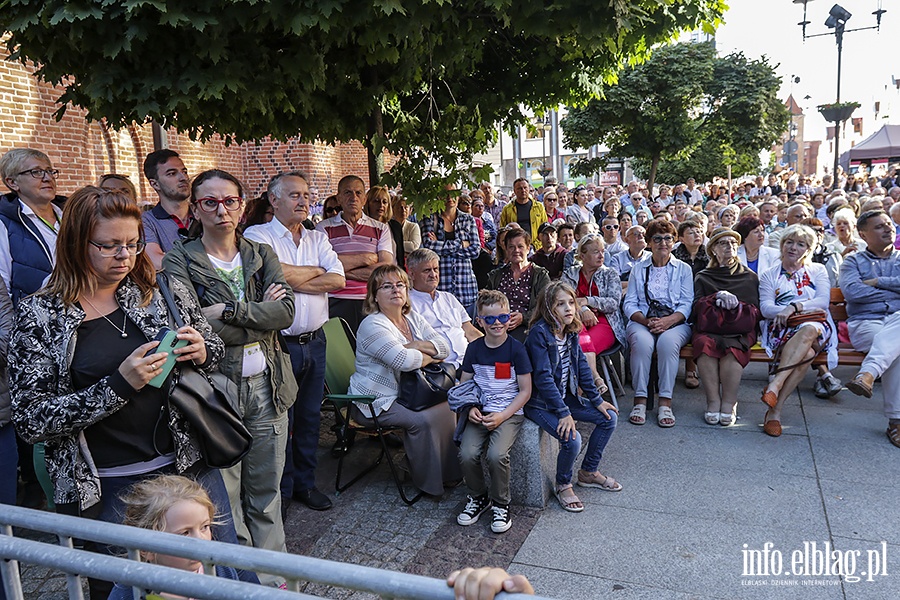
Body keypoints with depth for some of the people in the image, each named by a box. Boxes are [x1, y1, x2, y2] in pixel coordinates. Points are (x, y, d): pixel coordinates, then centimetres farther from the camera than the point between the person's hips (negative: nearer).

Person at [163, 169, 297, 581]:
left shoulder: (261, 254, 8)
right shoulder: (179, 259, -2)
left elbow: (286, 312, -7)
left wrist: (228, 311, -17)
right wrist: (261, 312, -11)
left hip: (268, 385, 4)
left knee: (267, 487, 13)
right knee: (224, 493, 5)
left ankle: (270, 573, 30)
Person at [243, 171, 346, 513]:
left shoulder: (318, 239, 11)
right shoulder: (258, 236, -6)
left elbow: (338, 280, -3)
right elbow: (272, 274, -24)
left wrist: (293, 278, -12)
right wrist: (315, 271, -7)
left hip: (314, 341, 5)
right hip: (279, 343, -5)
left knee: (309, 417, 15)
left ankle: (305, 483, 31)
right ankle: (281, 491, 22)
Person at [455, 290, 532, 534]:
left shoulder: (516, 349, -6)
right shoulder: (474, 348, 4)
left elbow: (525, 391, -4)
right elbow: (464, 385, 12)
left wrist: (502, 416, -13)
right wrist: (471, 409, -7)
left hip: (510, 413, -3)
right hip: (480, 412, 3)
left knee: (496, 454, -27)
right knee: (467, 454, -21)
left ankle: (500, 504, 1)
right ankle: (478, 497, 9)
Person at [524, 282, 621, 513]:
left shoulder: (571, 331, 1)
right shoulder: (539, 332, -23)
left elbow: (581, 366, 8)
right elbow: (543, 377, -26)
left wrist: (597, 400, 6)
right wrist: (563, 413, -27)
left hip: (565, 396, 9)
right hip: (540, 403, -8)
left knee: (609, 417, 5)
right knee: (572, 439, -26)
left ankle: (588, 472, 22)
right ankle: (563, 485, 4)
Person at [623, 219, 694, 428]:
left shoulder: (683, 269, 16)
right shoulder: (638, 269, 18)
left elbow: (687, 304, 4)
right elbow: (629, 303, 8)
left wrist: (667, 321, -16)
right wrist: (646, 320, -13)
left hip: (675, 322, 0)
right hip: (642, 321, 1)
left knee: (667, 342, -35)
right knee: (642, 342, -34)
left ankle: (665, 403, -30)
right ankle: (640, 401, -28)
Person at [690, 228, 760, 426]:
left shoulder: (750, 277, 22)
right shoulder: (702, 277, 22)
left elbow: (755, 311, 10)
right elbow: (697, 307, 6)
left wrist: (736, 304, -8)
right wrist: (718, 296, -10)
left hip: (740, 331, 0)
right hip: (708, 329, 0)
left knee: (732, 347, -35)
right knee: (705, 343, -35)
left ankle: (729, 403, -28)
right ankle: (713, 401, -31)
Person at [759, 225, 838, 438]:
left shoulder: (818, 271, 21)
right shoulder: (769, 275, 19)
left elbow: (823, 301, 3)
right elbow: (765, 307, 4)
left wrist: (795, 306, -16)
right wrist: (796, 310, -13)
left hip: (817, 326, 1)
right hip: (782, 327, 0)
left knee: (808, 331, -39)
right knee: (805, 352, -36)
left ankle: (774, 385, -46)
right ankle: (775, 409, -42)